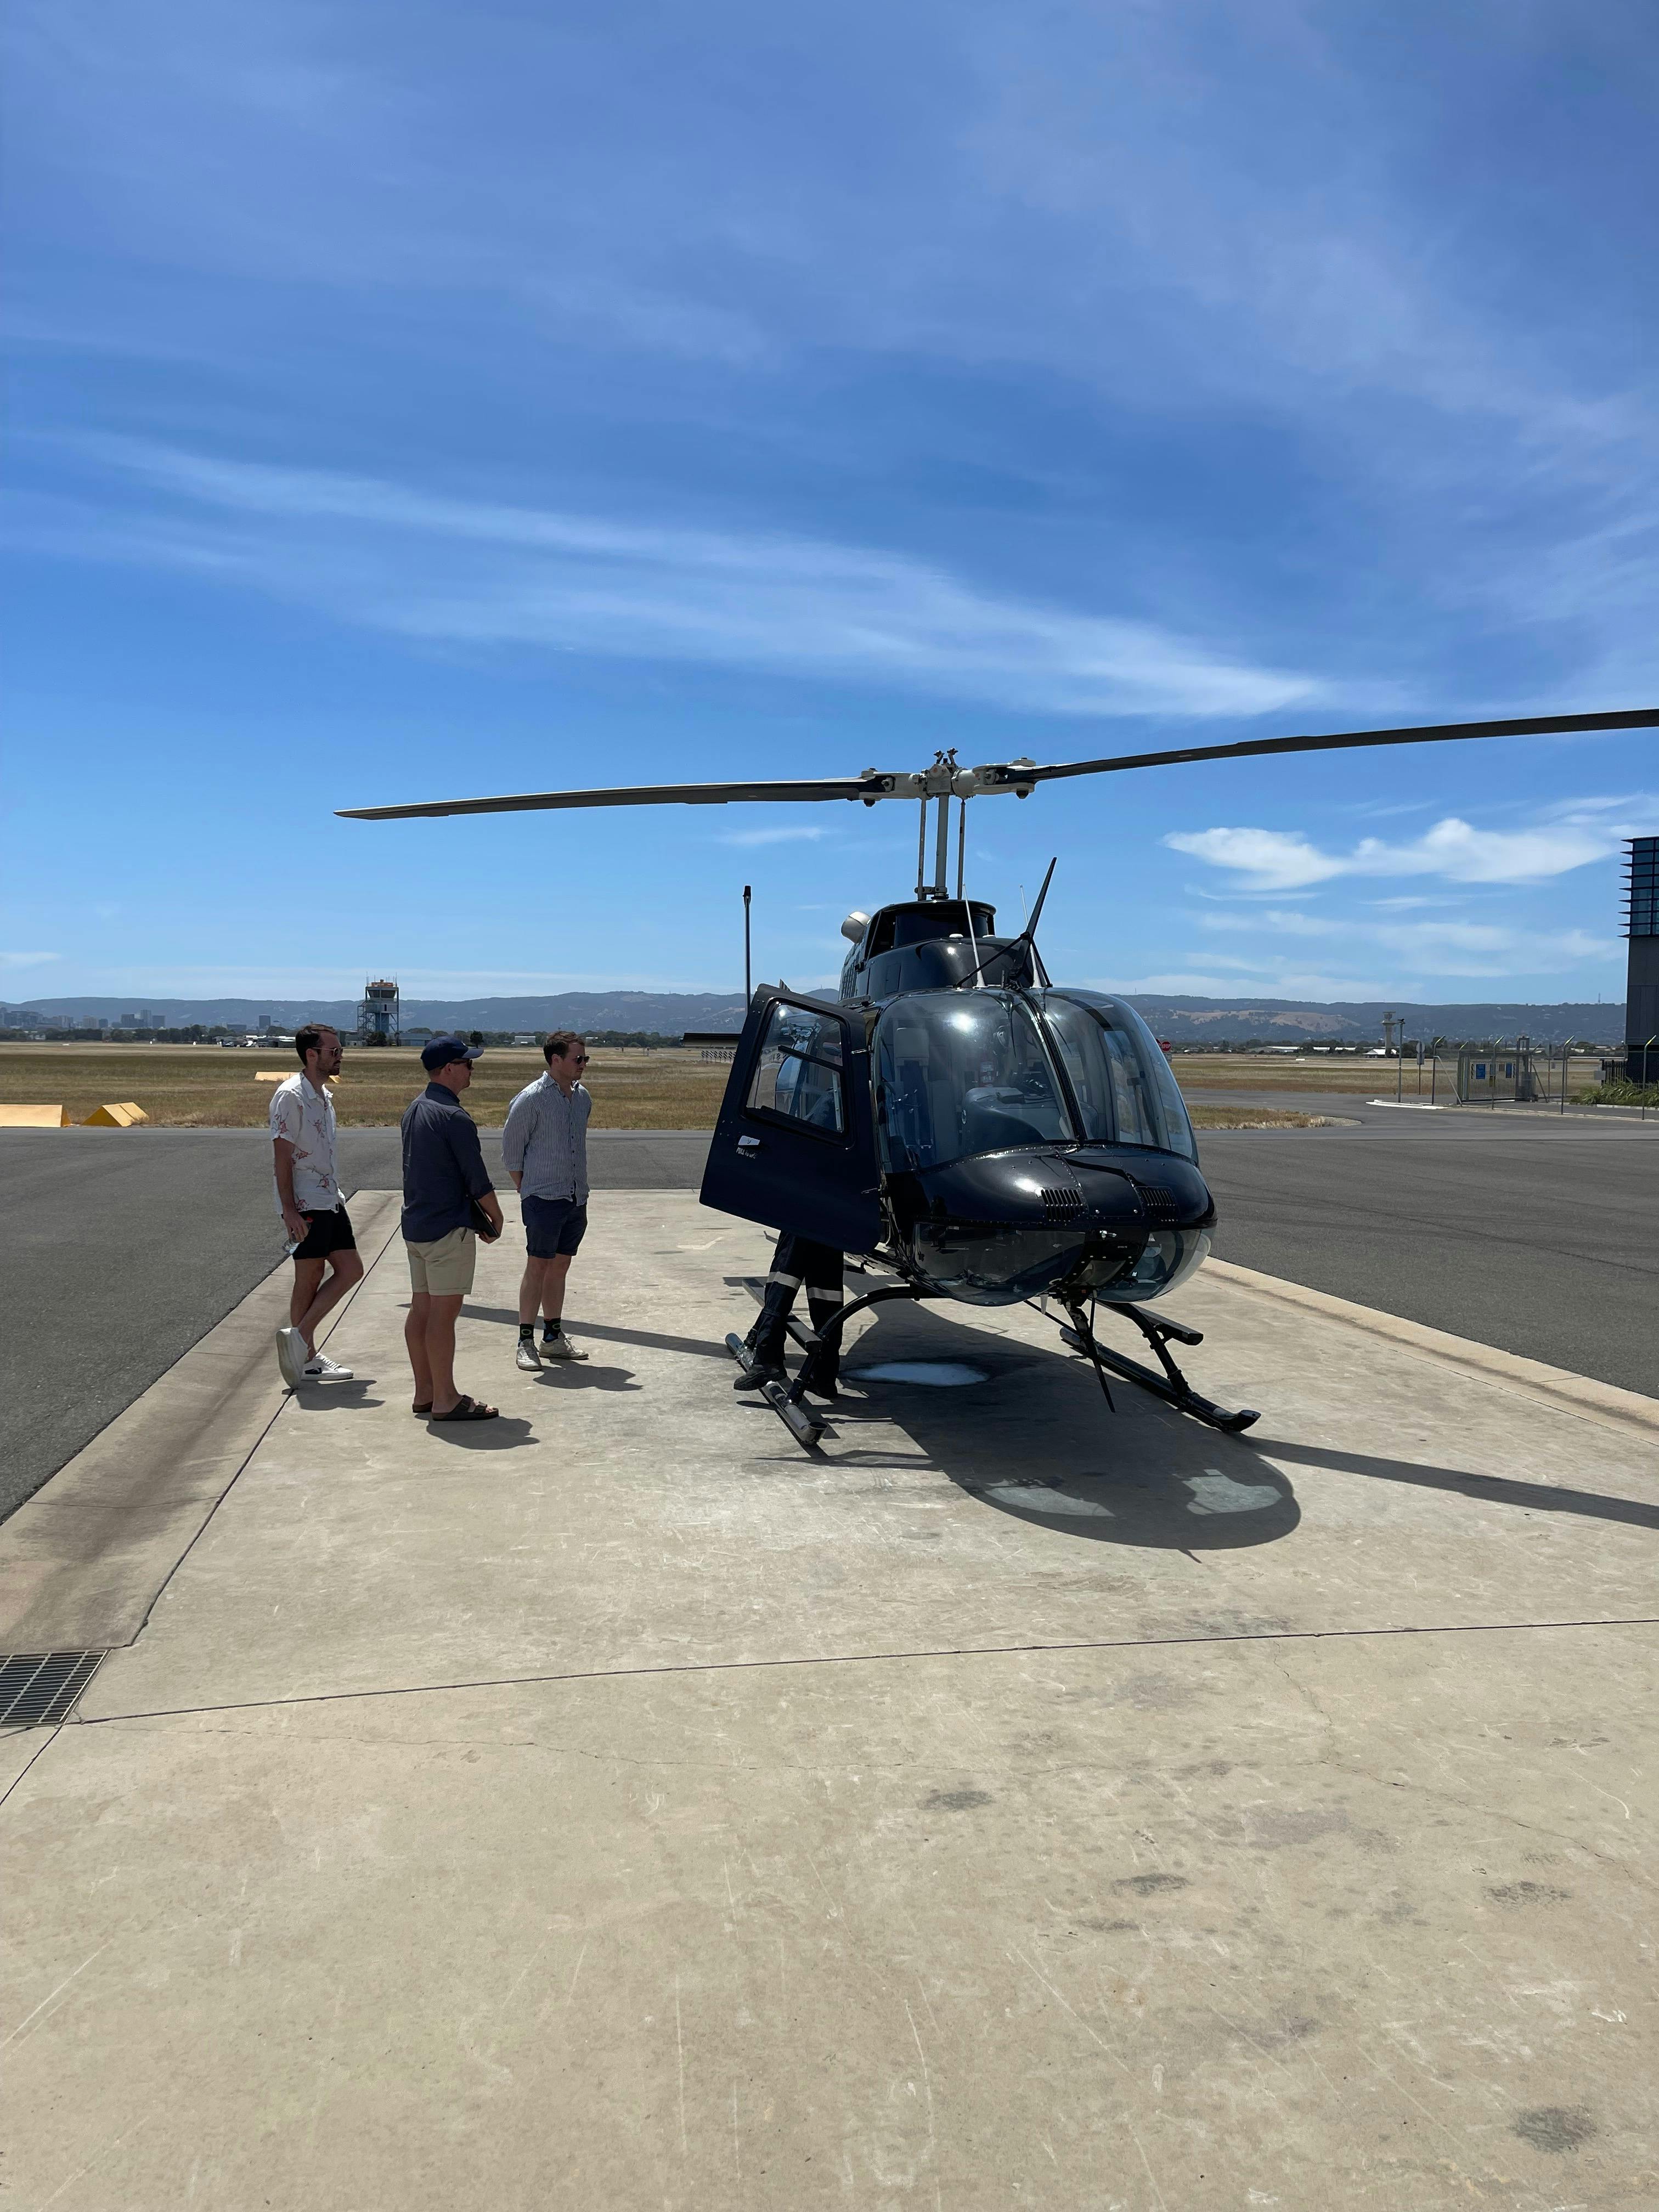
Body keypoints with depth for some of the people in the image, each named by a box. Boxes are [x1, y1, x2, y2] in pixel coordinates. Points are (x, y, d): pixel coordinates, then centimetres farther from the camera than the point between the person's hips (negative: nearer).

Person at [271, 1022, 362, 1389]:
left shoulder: (324, 1096, 14)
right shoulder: (291, 1096, -14)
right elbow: (282, 1156, -17)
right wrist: (289, 1210, -20)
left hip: (329, 1201, 9)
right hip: (305, 1205, -9)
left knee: (350, 1270, 7)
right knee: (309, 1279, -3)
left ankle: (300, 1339, 12)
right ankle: (307, 1357, 7)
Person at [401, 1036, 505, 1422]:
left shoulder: (414, 1110, 11)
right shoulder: (454, 1117, -18)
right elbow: (478, 1180, -15)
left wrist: (475, 1208, 19)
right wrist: (496, 1217, 2)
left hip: (415, 1224, 9)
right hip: (448, 1228, -9)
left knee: (421, 1308, 12)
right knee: (444, 1313, -4)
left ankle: (425, 1393, 20)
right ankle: (445, 1401, 1)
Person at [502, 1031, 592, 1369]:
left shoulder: (583, 1096, 10)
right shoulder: (532, 1098, -11)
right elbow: (511, 1148, -5)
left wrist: (580, 1191, 15)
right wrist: (526, 1191, -2)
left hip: (576, 1198, 6)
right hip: (544, 1199, -6)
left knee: (560, 1266, 12)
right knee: (537, 1267, -3)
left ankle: (553, 1338, 21)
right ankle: (526, 1342, 5)